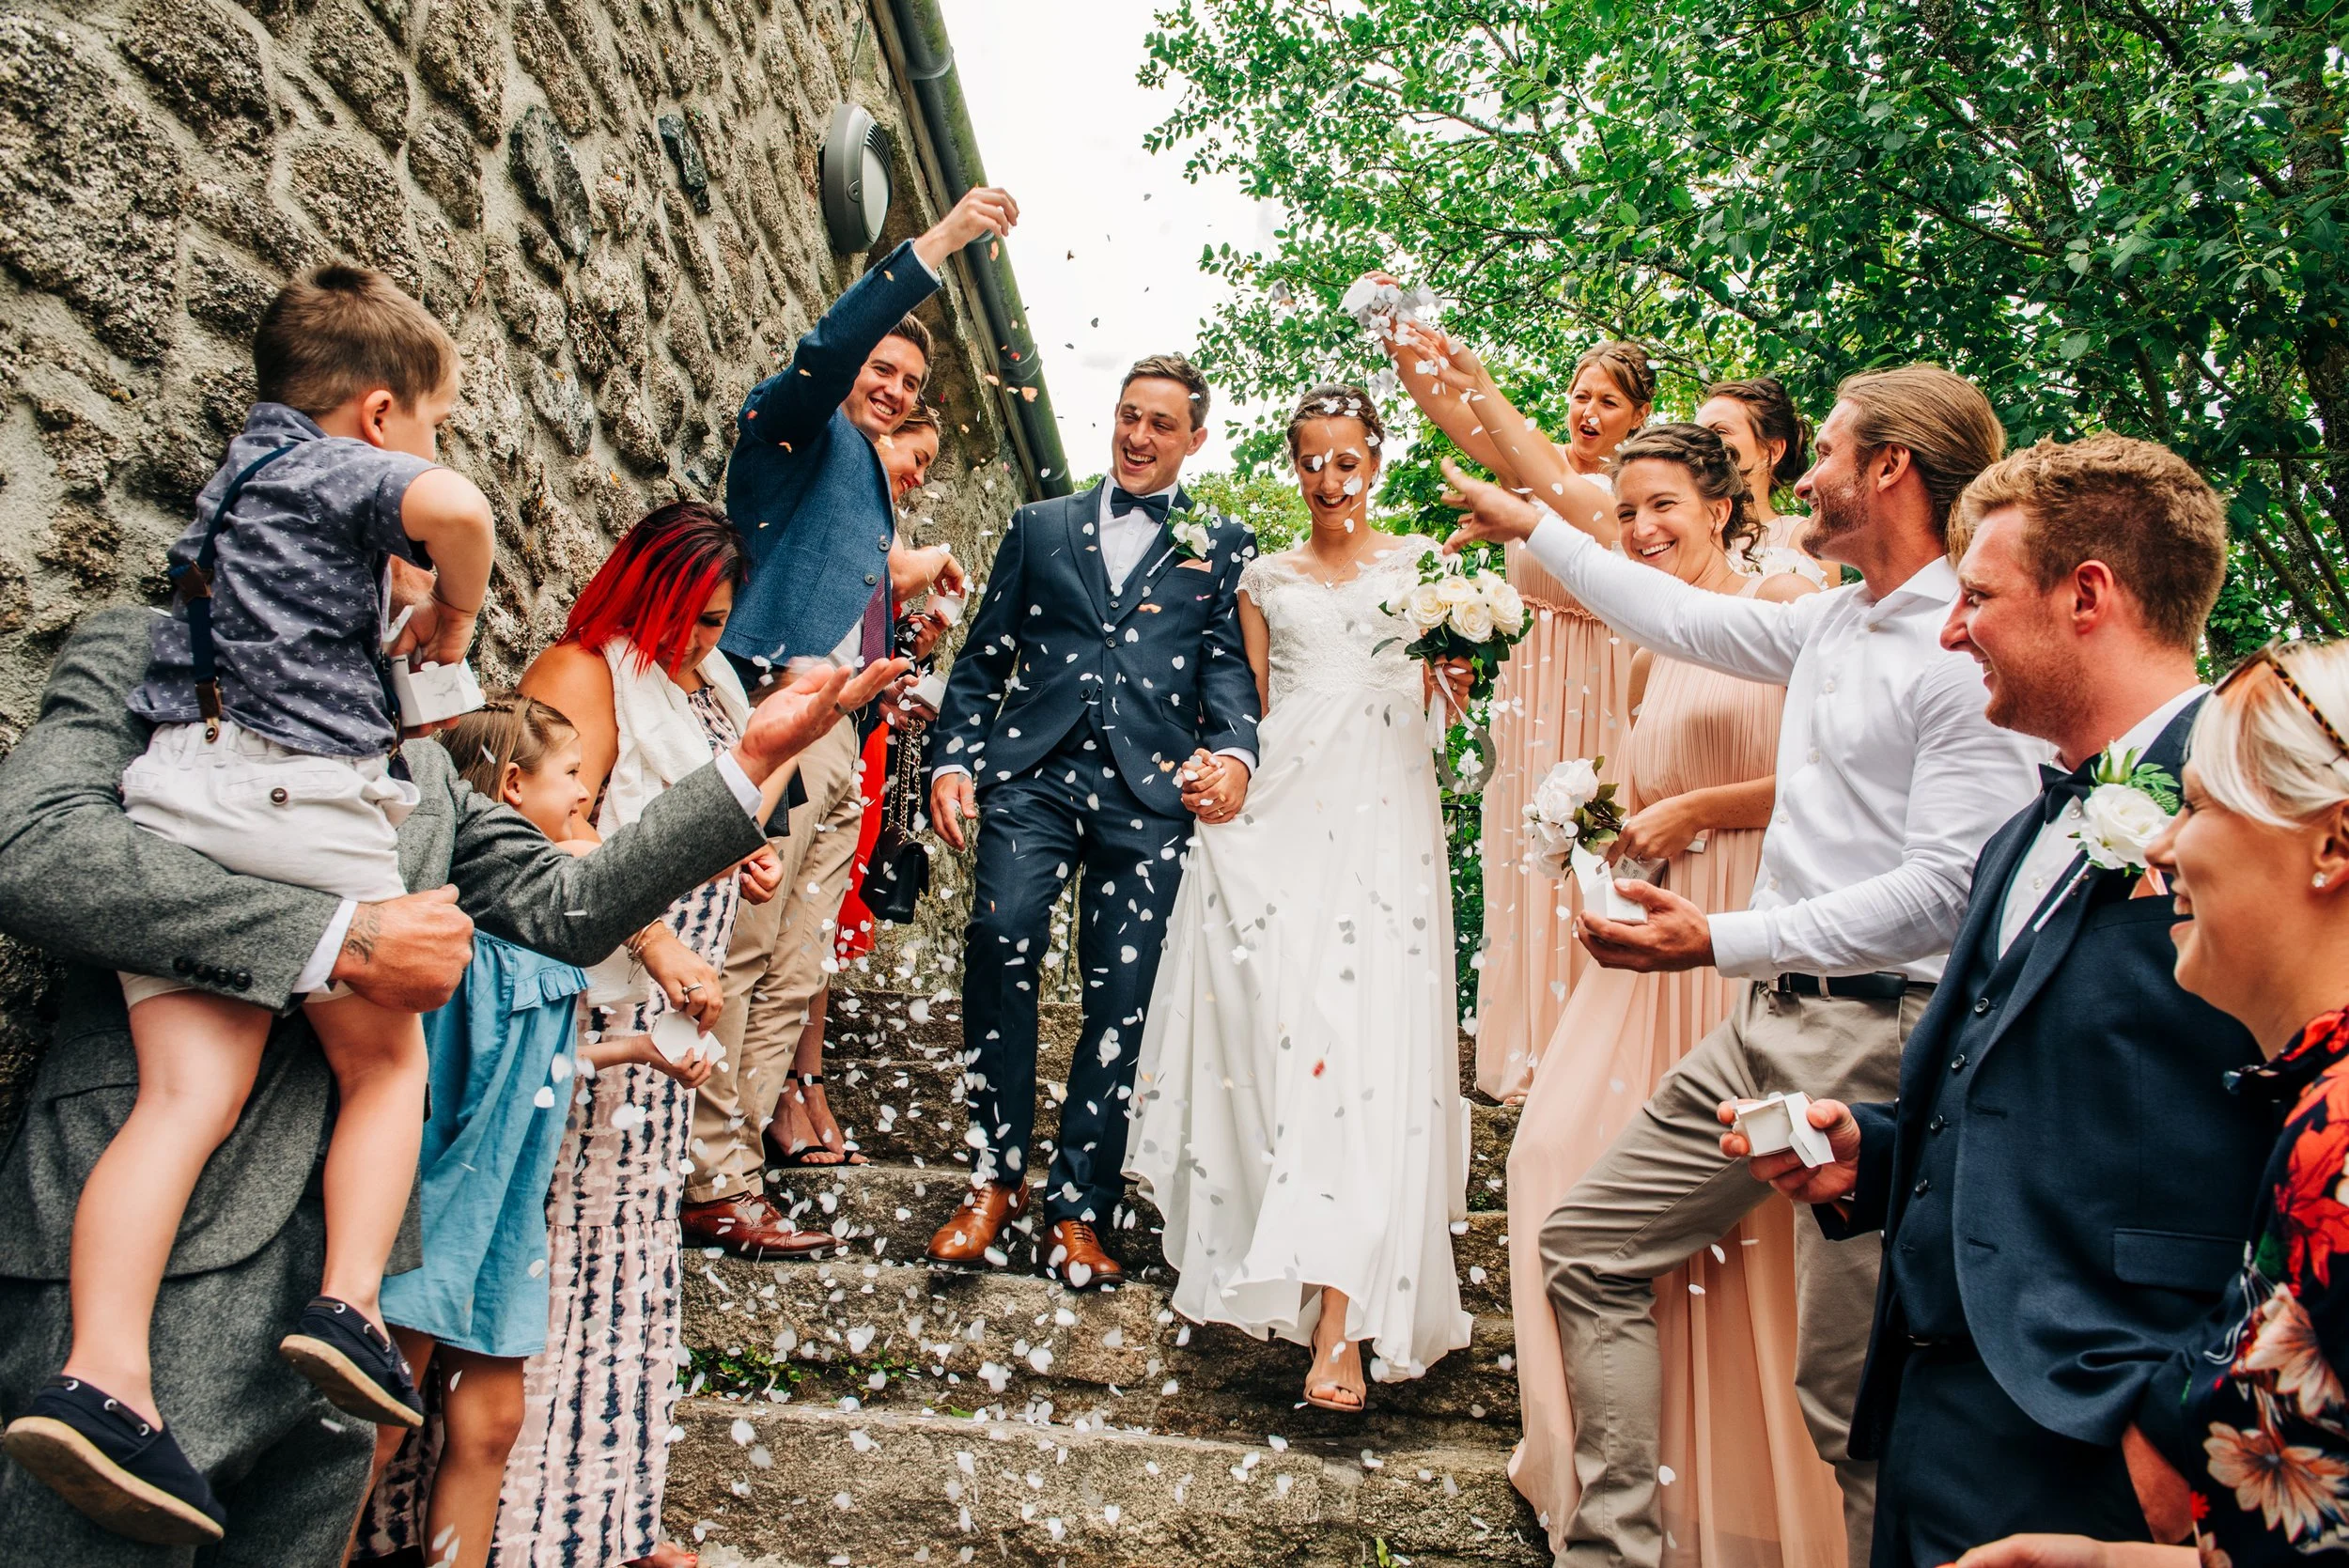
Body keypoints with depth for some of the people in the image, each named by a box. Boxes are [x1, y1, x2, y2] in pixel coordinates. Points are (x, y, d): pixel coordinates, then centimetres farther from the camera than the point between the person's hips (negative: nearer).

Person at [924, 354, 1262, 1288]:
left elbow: (1231, 666, 5)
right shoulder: (1039, 527, 22)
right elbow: (983, 658, 18)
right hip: (1034, 772, 1)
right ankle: (996, 1179, -5)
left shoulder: (1222, 548, 18)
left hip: (1150, 790, 0)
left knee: (1123, 994, -4)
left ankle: (1077, 1209, 9)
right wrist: (952, 758, 3)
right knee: (1000, 944, -20)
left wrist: (1234, 753, -15)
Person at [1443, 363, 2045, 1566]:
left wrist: (1723, 940, -24)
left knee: (1849, 1387, -4)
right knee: (1588, 1247, 10)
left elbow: (1947, 888, -20)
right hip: (1766, 1023, 9)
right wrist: (1529, 527, 33)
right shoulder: (1832, 625, 13)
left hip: (1880, 1039, -9)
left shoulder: (1970, 654, -14)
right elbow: (1680, 617, 26)